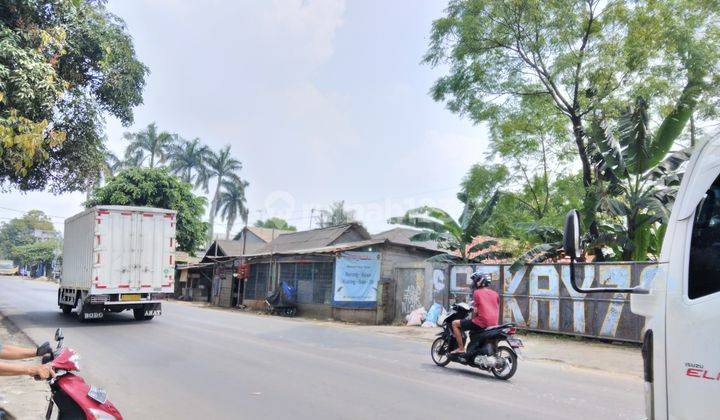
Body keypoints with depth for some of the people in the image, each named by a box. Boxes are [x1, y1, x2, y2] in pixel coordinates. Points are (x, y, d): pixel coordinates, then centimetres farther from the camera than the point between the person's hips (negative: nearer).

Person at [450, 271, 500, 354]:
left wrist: (472, 320, 11)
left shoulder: (477, 292, -3)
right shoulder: (495, 293, 13)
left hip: (481, 323, -7)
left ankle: (461, 348, 1)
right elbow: (497, 310, 14)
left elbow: (475, 310, -6)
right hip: (493, 324, 7)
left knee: (455, 323, 6)